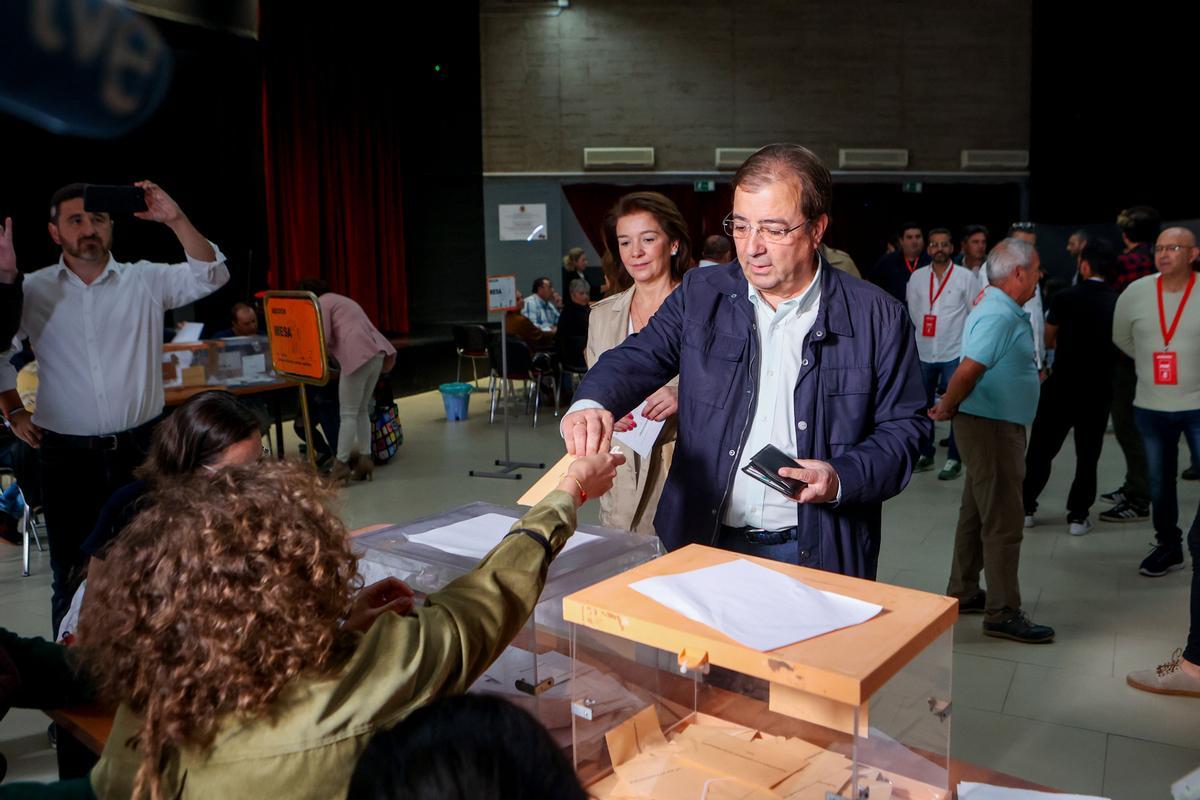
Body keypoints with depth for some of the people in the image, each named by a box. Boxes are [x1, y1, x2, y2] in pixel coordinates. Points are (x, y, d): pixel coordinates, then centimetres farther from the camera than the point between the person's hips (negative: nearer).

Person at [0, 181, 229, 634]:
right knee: (73, 574, 10)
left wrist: (175, 220, -21)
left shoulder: (145, 281, 1)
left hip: (140, 448, 0)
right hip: (67, 456, 1)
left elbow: (211, 276, -11)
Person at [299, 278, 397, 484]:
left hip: (359, 356, -9)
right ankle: (365, 459, 13)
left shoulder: (321, 303, 5)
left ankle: (341, 465, -1)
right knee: (362, 411, 15)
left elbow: (324, 339, -6)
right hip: (375, 353, 9)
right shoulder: (341, 300, 32)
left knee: (348, 414, -4)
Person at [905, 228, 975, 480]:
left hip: (955, 353, -3)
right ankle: (925, 454, 24)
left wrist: (964, 339, 1)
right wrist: (924, 332, 8)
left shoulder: (965, 277, -3)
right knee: (923, 406, 11)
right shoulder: (917, 276, 4)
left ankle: (955, 459, 7)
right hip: (923, 352, 3)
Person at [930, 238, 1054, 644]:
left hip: (995, 427, 10)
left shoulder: (1003, 310, 12)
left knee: (977, 514, 17)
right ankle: (1003, 614, 6)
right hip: (992, 428, -10)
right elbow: (969, 370, -29)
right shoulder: (999, 317, -21)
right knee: (1004, 522, -3)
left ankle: (963, 593, 28)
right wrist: (946, 409, -16)